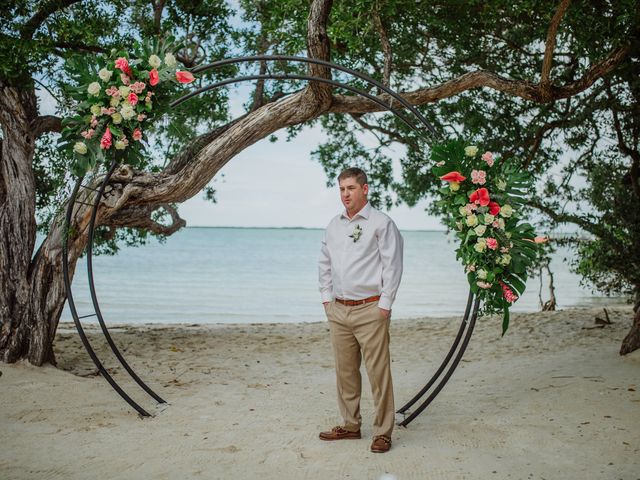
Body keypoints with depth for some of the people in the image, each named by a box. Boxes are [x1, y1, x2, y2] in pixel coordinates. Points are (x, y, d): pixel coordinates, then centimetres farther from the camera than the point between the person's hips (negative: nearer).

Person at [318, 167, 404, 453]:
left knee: (378, 372, -4)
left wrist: (384, 305, -11)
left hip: (369, 310, -6)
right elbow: (324, 263, 21)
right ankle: (350, 425, 24)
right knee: (345, 371, 12)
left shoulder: (381, 223, -5)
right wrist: (327, 298, 12)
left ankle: (383, 432, 5)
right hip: (338, 311, 6)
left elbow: (393, 266, -8)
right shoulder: (333, 225, 14)